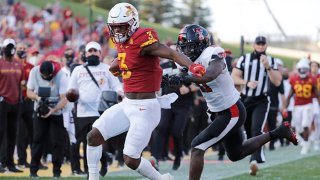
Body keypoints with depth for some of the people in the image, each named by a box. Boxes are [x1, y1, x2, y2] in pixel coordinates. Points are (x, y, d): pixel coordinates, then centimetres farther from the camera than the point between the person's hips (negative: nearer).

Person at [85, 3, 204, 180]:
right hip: (127, 104, 8)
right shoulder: (122, 41, 8)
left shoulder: (142, 40, -18)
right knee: (93, 136, 2)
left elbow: (173, 54, -28)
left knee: (131, 160, -4)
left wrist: (192, 66, -46)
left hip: (145, 109, -8)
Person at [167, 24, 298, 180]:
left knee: (197, 147, -14)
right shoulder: (191, 61, 2)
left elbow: (210, 75, -44)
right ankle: (277, 133, 35)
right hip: (218, 112, 10)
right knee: (236, 154, 24)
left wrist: (183, 79, -55)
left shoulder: (212, 55, -25)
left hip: (232, 113, -10)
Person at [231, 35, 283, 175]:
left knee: (256, 130, -19)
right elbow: (233, 78, -2)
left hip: (261, 101, -2)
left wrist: (268, 67, -17)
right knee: (249, 131, 10)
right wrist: (247, 83, -18)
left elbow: (277, 82, -6)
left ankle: (254, 160, -30)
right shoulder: (244, 59, 1)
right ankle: (257, 157, 27)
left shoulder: (271, 61, 2)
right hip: (245, 99, 2)